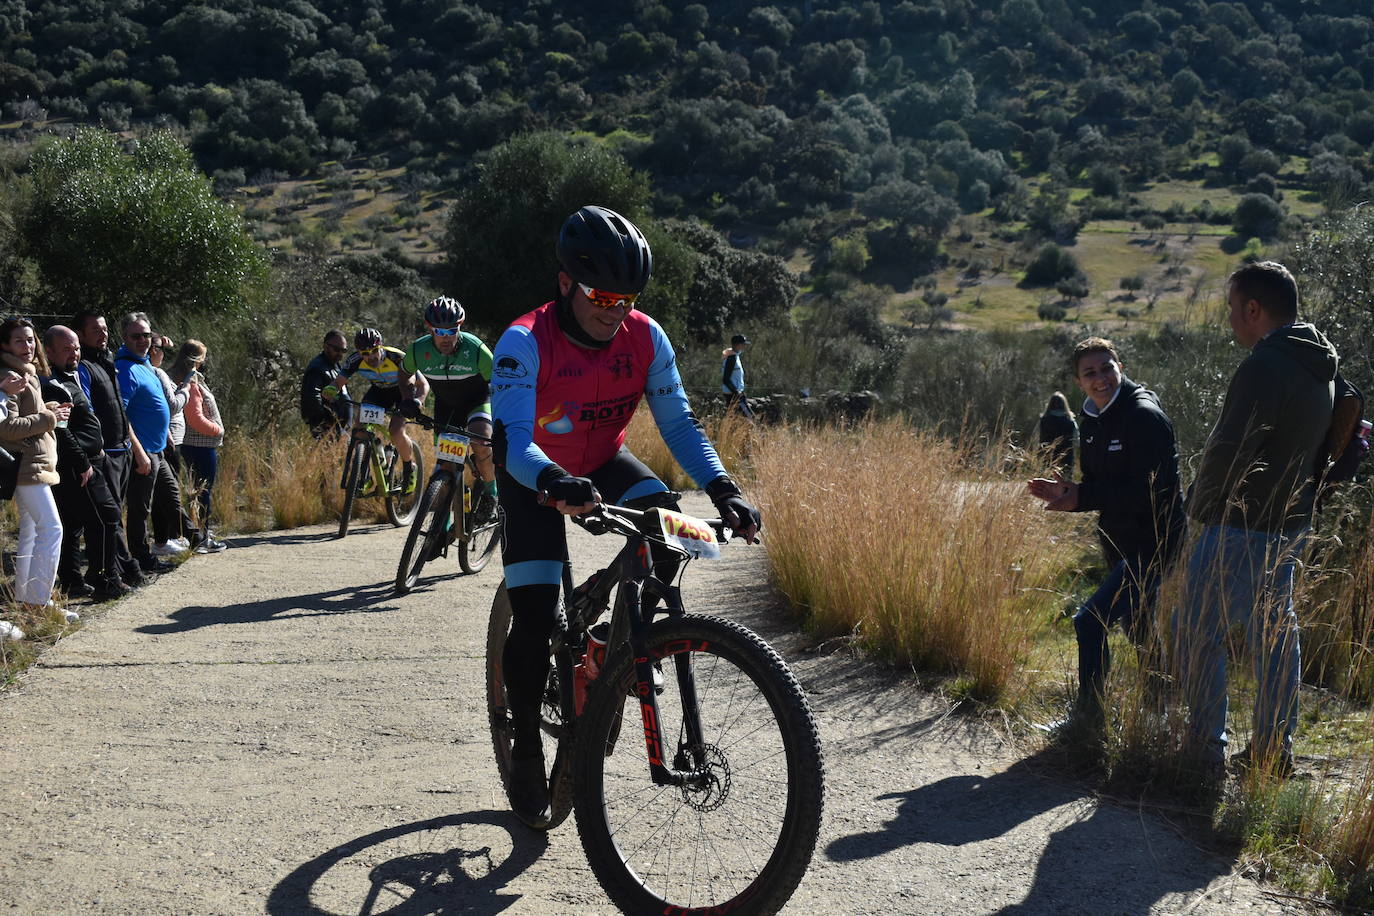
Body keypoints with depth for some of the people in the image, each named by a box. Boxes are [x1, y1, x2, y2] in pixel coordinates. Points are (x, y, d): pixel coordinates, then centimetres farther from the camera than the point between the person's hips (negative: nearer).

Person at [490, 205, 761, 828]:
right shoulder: (524, 343, -30)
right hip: (535, 476, -3)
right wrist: (556, 484, -60)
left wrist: (721, 489, -30)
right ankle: (525, 745, 7)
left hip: (603, 462, 3)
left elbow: (679, 423, -14)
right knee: (534, 614, -14)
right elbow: (511, 439, -39)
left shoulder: (646, 338, -18)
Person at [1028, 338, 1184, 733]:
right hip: (1121, 546, 10)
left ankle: (1088, 715, -6)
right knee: (1135, 626, 21)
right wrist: (1067, 493, -6)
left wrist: (1081, 498, -27)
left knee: (1091, 619, -15)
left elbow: (1150, 491, -26)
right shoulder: (1094, 421, 9)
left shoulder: (1144, 416, -19)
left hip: (1152, 545, -10)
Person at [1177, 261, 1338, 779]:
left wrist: (1199, 505, -8)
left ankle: (1207, 752, 2)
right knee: (1274, 637, 14)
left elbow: (1228, 449, -23)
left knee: (1200, 634, 0)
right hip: (1290, 525, 9)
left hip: (1241, 527, -9)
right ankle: (1274, 753, 20)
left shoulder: (1265, 367, -20)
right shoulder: (1319, 368, 11)